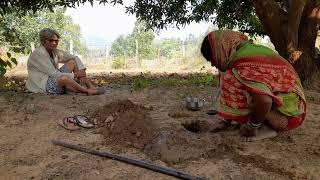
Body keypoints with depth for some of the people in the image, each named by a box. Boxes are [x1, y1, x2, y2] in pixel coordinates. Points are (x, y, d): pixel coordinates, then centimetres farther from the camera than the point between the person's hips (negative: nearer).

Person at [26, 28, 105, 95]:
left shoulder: (55, 52, 3)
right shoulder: (39, 53, -20)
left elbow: (75, 58, 6)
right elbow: (54, 74, -24)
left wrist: (82, 72, -10)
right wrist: (75, 75, -18)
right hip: (43, 85, -9)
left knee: (73, 62, 3)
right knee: (63, 78, -40)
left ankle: (91, 87, -12)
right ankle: (87, 91, -17)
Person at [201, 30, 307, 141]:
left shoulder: (243, 64, -25)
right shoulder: (247, 50, 6)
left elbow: (264, 100, -38)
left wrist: (251, 127, -18)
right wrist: (226, 120, 13)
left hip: (288, 113, -10)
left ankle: (267, 129, -9)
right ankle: (269, 125, 7)